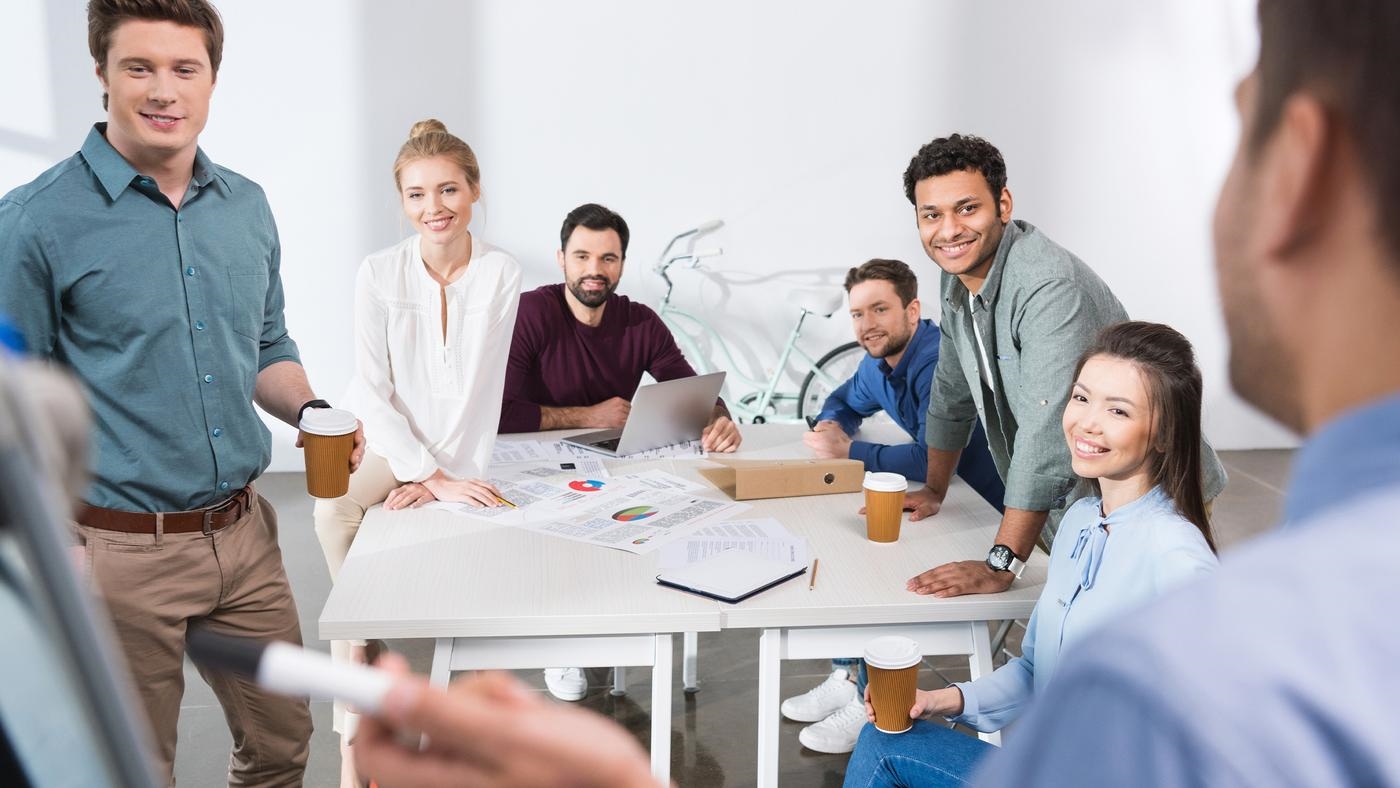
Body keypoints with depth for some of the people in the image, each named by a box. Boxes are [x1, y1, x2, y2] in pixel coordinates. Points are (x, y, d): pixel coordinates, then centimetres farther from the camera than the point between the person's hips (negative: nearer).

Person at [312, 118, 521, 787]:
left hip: (458, 451, 0)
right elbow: (372, 393, -9)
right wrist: (435, 478, -17)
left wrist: (437, 475, -16)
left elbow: (481, 387, -8)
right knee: (334, 511, -30)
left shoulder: (501, 275, -7)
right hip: (386, 442, 1)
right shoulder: (379, 274, -7)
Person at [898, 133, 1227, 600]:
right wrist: (934, 490, 21)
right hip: (1068, 507, 7)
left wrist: (1000, 567, -34)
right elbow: (952, 391, 17)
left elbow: (1048, 434, -33)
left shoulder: (1050, 287, -27)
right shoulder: (958, 275, 2)